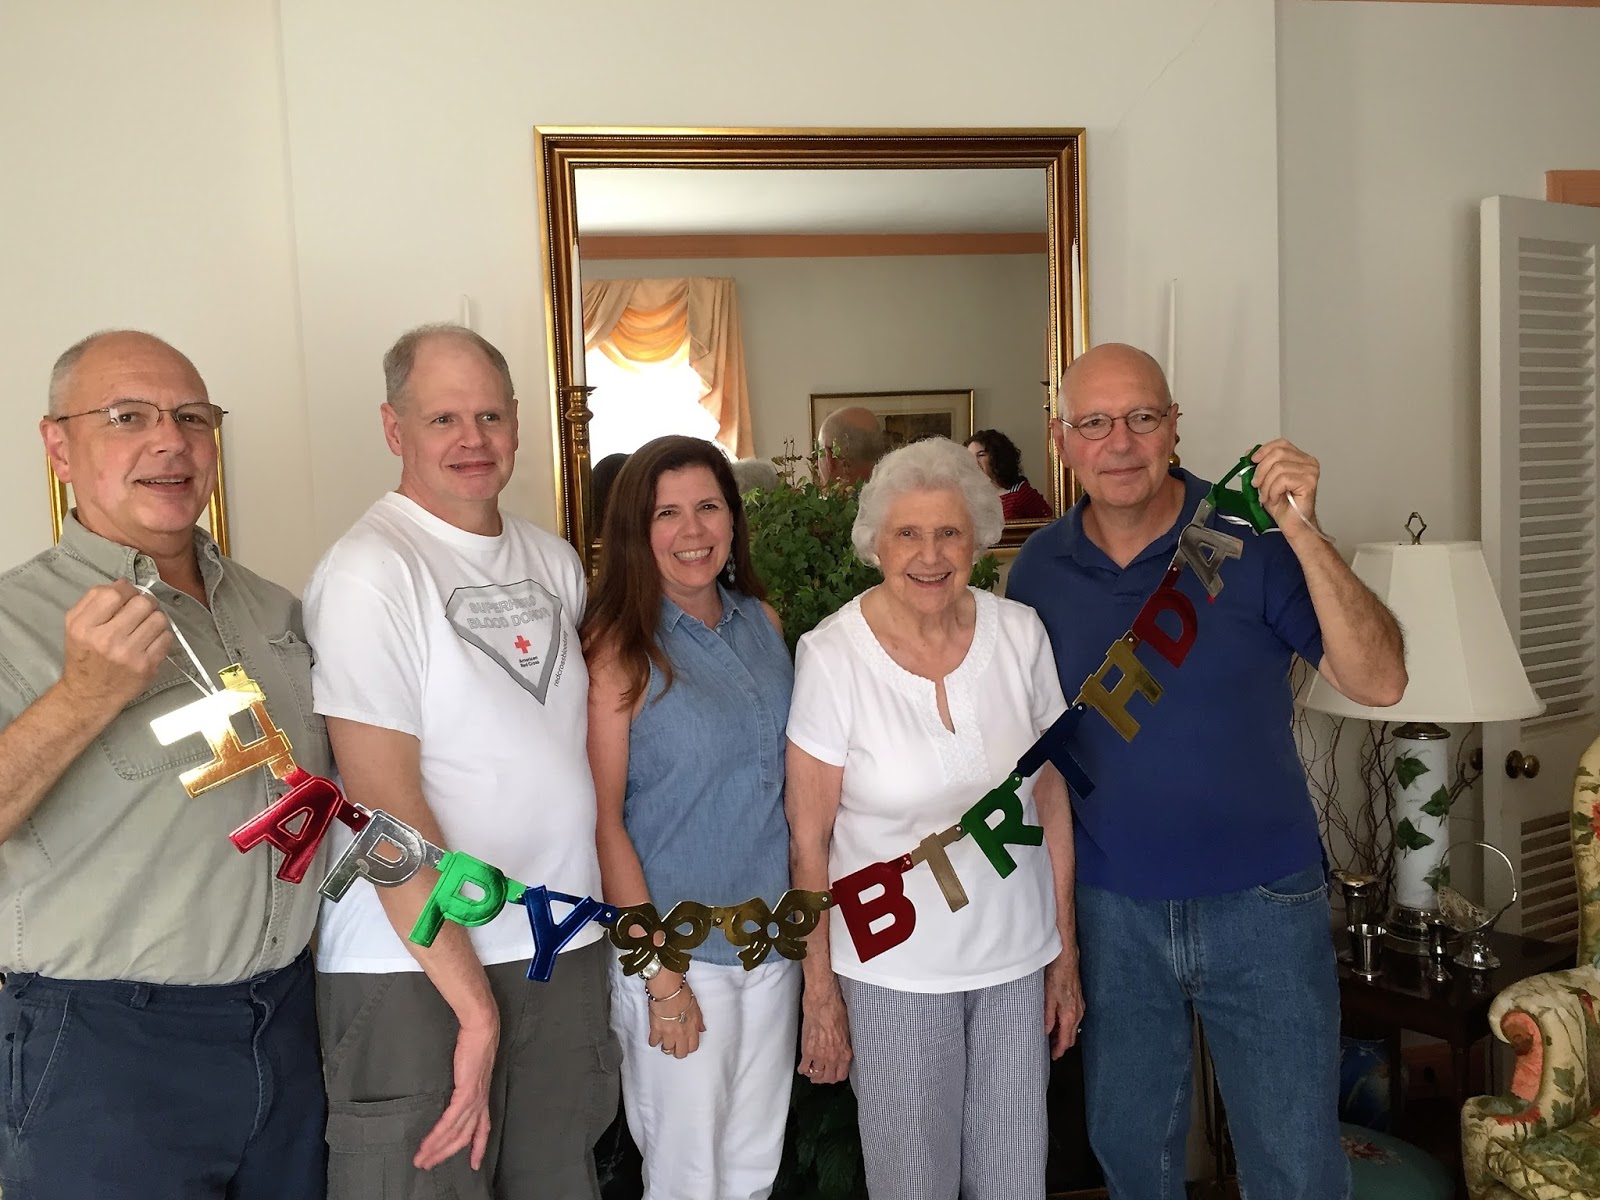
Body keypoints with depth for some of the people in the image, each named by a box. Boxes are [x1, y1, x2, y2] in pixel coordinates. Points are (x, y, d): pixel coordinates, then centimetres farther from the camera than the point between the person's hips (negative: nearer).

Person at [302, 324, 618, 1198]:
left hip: (564, 952, 6)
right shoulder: (370, 573, -12)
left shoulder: (554, 561, 9)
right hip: (415, 969, -6)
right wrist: (472, 1003, -16)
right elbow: (387, 808, -16)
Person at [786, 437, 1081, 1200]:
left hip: (1017, 959, 3)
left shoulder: (1020, 634, -5)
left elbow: (1050, 800, 4)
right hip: (893, 970, -3)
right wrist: (819, 993, -5)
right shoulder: (831, 657, -14)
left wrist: (1067, 952, 6)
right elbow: (809, 841, -8)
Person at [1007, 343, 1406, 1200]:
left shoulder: (1252, 537, -12)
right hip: (1113, 909, 2)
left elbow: (1379, 682, -20)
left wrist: (1303, 534, -32)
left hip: (1262, 902, -2)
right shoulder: (1040, 568, -3)